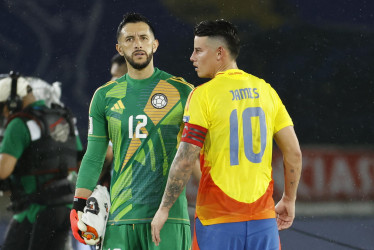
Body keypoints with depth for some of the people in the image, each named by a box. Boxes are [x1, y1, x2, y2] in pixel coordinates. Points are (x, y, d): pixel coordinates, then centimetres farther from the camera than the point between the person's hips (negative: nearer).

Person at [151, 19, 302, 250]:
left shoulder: (204, 95, -7)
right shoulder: (265, 90, 8)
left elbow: (185, 160, -12)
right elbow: (294, 152, 8)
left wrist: (164, 209, -4)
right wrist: (289, 200, 19)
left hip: (218, 223, -4)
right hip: (263, 218, 4)